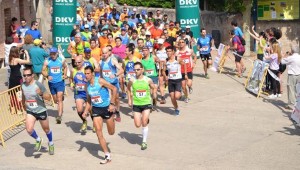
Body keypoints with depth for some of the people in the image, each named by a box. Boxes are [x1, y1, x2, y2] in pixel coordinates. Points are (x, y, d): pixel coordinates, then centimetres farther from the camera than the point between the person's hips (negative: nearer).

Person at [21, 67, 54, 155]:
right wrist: (24, 105, 24)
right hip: (30, 112, 3)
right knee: (29, 130, -19)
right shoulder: (23, 85, -4)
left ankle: (51, 144, 45)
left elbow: (49, 98, -17)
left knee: (46, 129, 16)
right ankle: (38, 140, 13)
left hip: (41, 111, -3)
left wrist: (41, 93, -34)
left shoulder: (38, 85, -18)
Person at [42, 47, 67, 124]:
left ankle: (59, 116, -20)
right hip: (51, 83, 2)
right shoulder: (47, 61, -6)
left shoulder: (62, 60, -2)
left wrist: (65, 74, 3)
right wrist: (47, 76, -19)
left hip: (60, 82, -2)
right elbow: (43, 71, -1)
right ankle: (61, 110, 44)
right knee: (55, 100, 14)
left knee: (59, 99, -14)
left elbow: (65, 67, 17)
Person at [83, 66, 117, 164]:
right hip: (96, 109, 4)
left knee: (111, 133, 7)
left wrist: (112, 103, -18)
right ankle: (107, 156, -2)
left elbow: (114, 89, -14)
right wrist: (86, 111, 1)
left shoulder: (100, 81, -16)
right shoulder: (87, 86, 2)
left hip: (106, 108, -4)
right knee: (98, 132, -9)